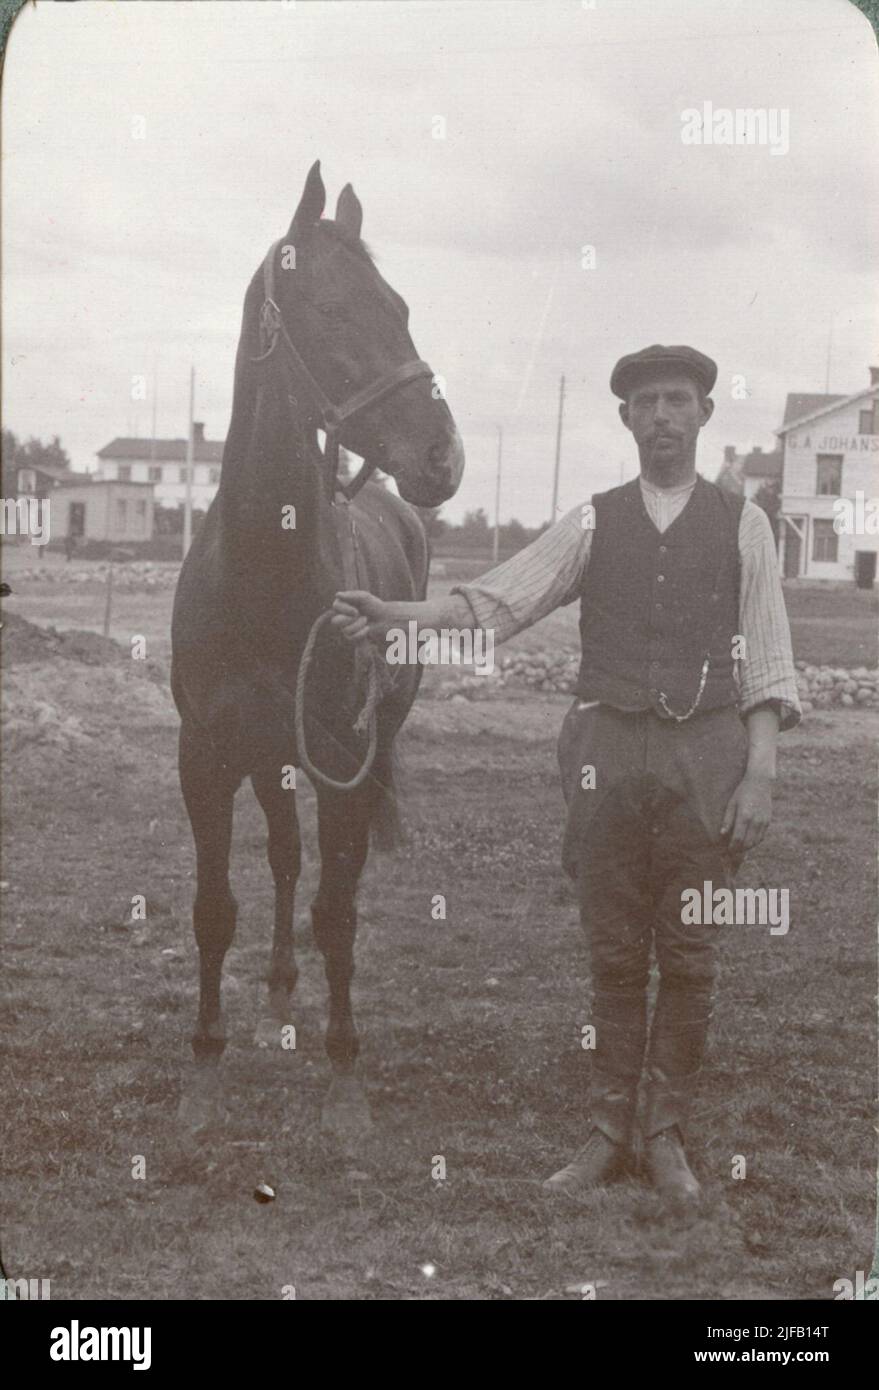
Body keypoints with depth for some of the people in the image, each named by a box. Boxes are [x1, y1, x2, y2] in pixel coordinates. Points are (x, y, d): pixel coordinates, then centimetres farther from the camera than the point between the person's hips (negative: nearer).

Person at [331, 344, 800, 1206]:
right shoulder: (592, 522, 8)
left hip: (706, 751, -1)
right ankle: (608, 1131, 16)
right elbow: (499, 600, -1)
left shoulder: (742, 524, 5)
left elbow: (766, 659, 2)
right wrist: (397, 618, -15)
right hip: (609, 746, 1)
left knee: (688, 954, 5)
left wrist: (759, 773, -7)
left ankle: (667, 1135, 16)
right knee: (613, 951, 6)